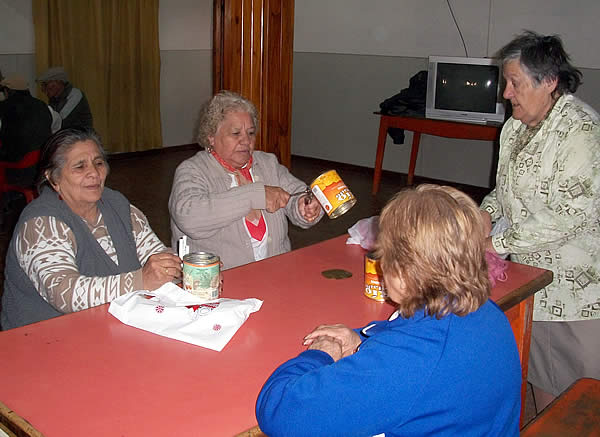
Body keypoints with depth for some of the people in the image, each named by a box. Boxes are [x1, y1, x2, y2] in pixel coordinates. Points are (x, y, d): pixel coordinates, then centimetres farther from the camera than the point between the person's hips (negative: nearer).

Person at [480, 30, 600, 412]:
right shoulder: (516, 127, 7)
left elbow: (567, 215, -24)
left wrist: (498, 244, -19)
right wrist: (487, 213, 0)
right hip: (530, 271, 8)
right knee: (541, 379, 18)